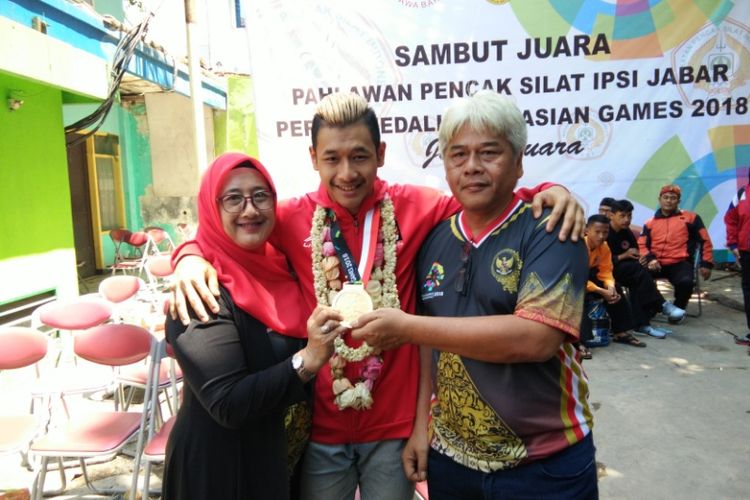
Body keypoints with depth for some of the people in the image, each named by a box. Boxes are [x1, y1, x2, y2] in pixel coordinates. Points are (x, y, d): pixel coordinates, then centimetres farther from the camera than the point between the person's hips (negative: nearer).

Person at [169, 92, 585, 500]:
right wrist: (191, 258, -15)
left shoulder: (414, 207, -7)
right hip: (321, 426, 1)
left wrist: (546, 191, -12)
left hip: (395, 423, 0)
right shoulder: (292, 218, -6)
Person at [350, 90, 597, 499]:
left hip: (545, 465, -4)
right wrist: (422, 425, 3)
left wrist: (406, 327, -23)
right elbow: (431, 342, 8)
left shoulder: (550, 231, -13)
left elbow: (536, 338, -26)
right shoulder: (435, 240, 2)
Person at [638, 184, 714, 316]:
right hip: (656, 263, 2)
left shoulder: (690, 217, 10)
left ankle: (678, 309, 0)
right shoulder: (650, 223, 16)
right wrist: (650, 259, -12)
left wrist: (706, 263, 4)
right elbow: (641, 244, 7)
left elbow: (705, 241, 10)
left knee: (685, 282, -34)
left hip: (680, 263, -2)